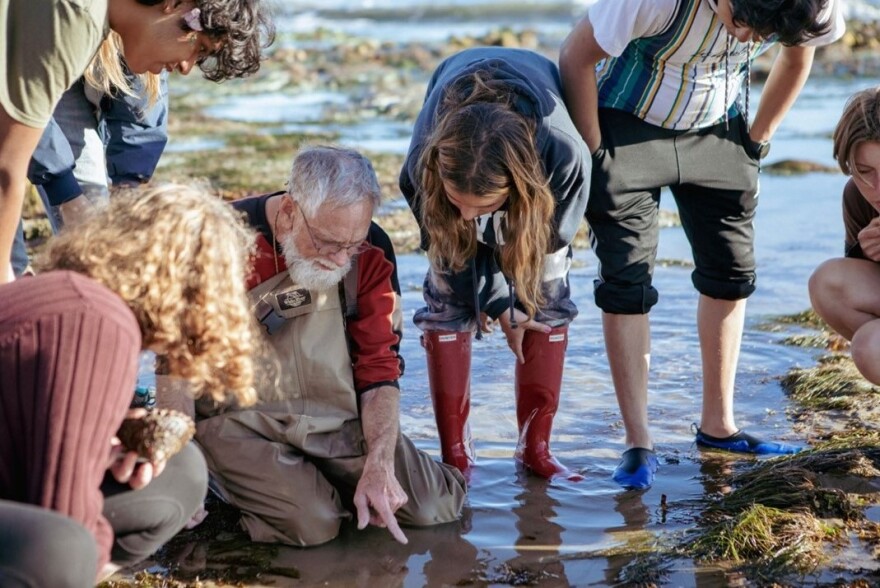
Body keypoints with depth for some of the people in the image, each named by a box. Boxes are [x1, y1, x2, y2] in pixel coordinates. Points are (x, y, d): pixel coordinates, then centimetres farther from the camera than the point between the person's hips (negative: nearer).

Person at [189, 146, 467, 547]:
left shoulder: (371, 252, -6)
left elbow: (379, 367, 0)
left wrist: (379, 466, -13)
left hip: (340, 419, 5)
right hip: (240, 420, -4)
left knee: (435, 506, -5)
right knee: (312, 524, -25)